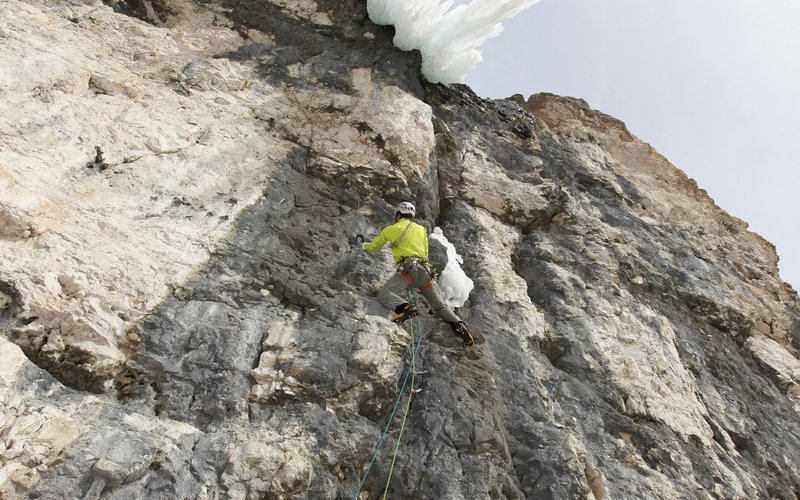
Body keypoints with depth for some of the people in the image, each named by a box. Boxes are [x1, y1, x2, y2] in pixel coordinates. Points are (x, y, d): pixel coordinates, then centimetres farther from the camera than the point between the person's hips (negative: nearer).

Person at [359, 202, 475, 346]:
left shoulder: (391, 229, 14)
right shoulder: (422, 229, 25)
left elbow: (374, 247, 28)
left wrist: (364, 244, 48)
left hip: (408, 269, -5)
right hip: (425, 270, 5)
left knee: (384, 294, -14)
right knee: (440, 306, 11)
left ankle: (405, 308, -39)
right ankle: (458, 325, -11)